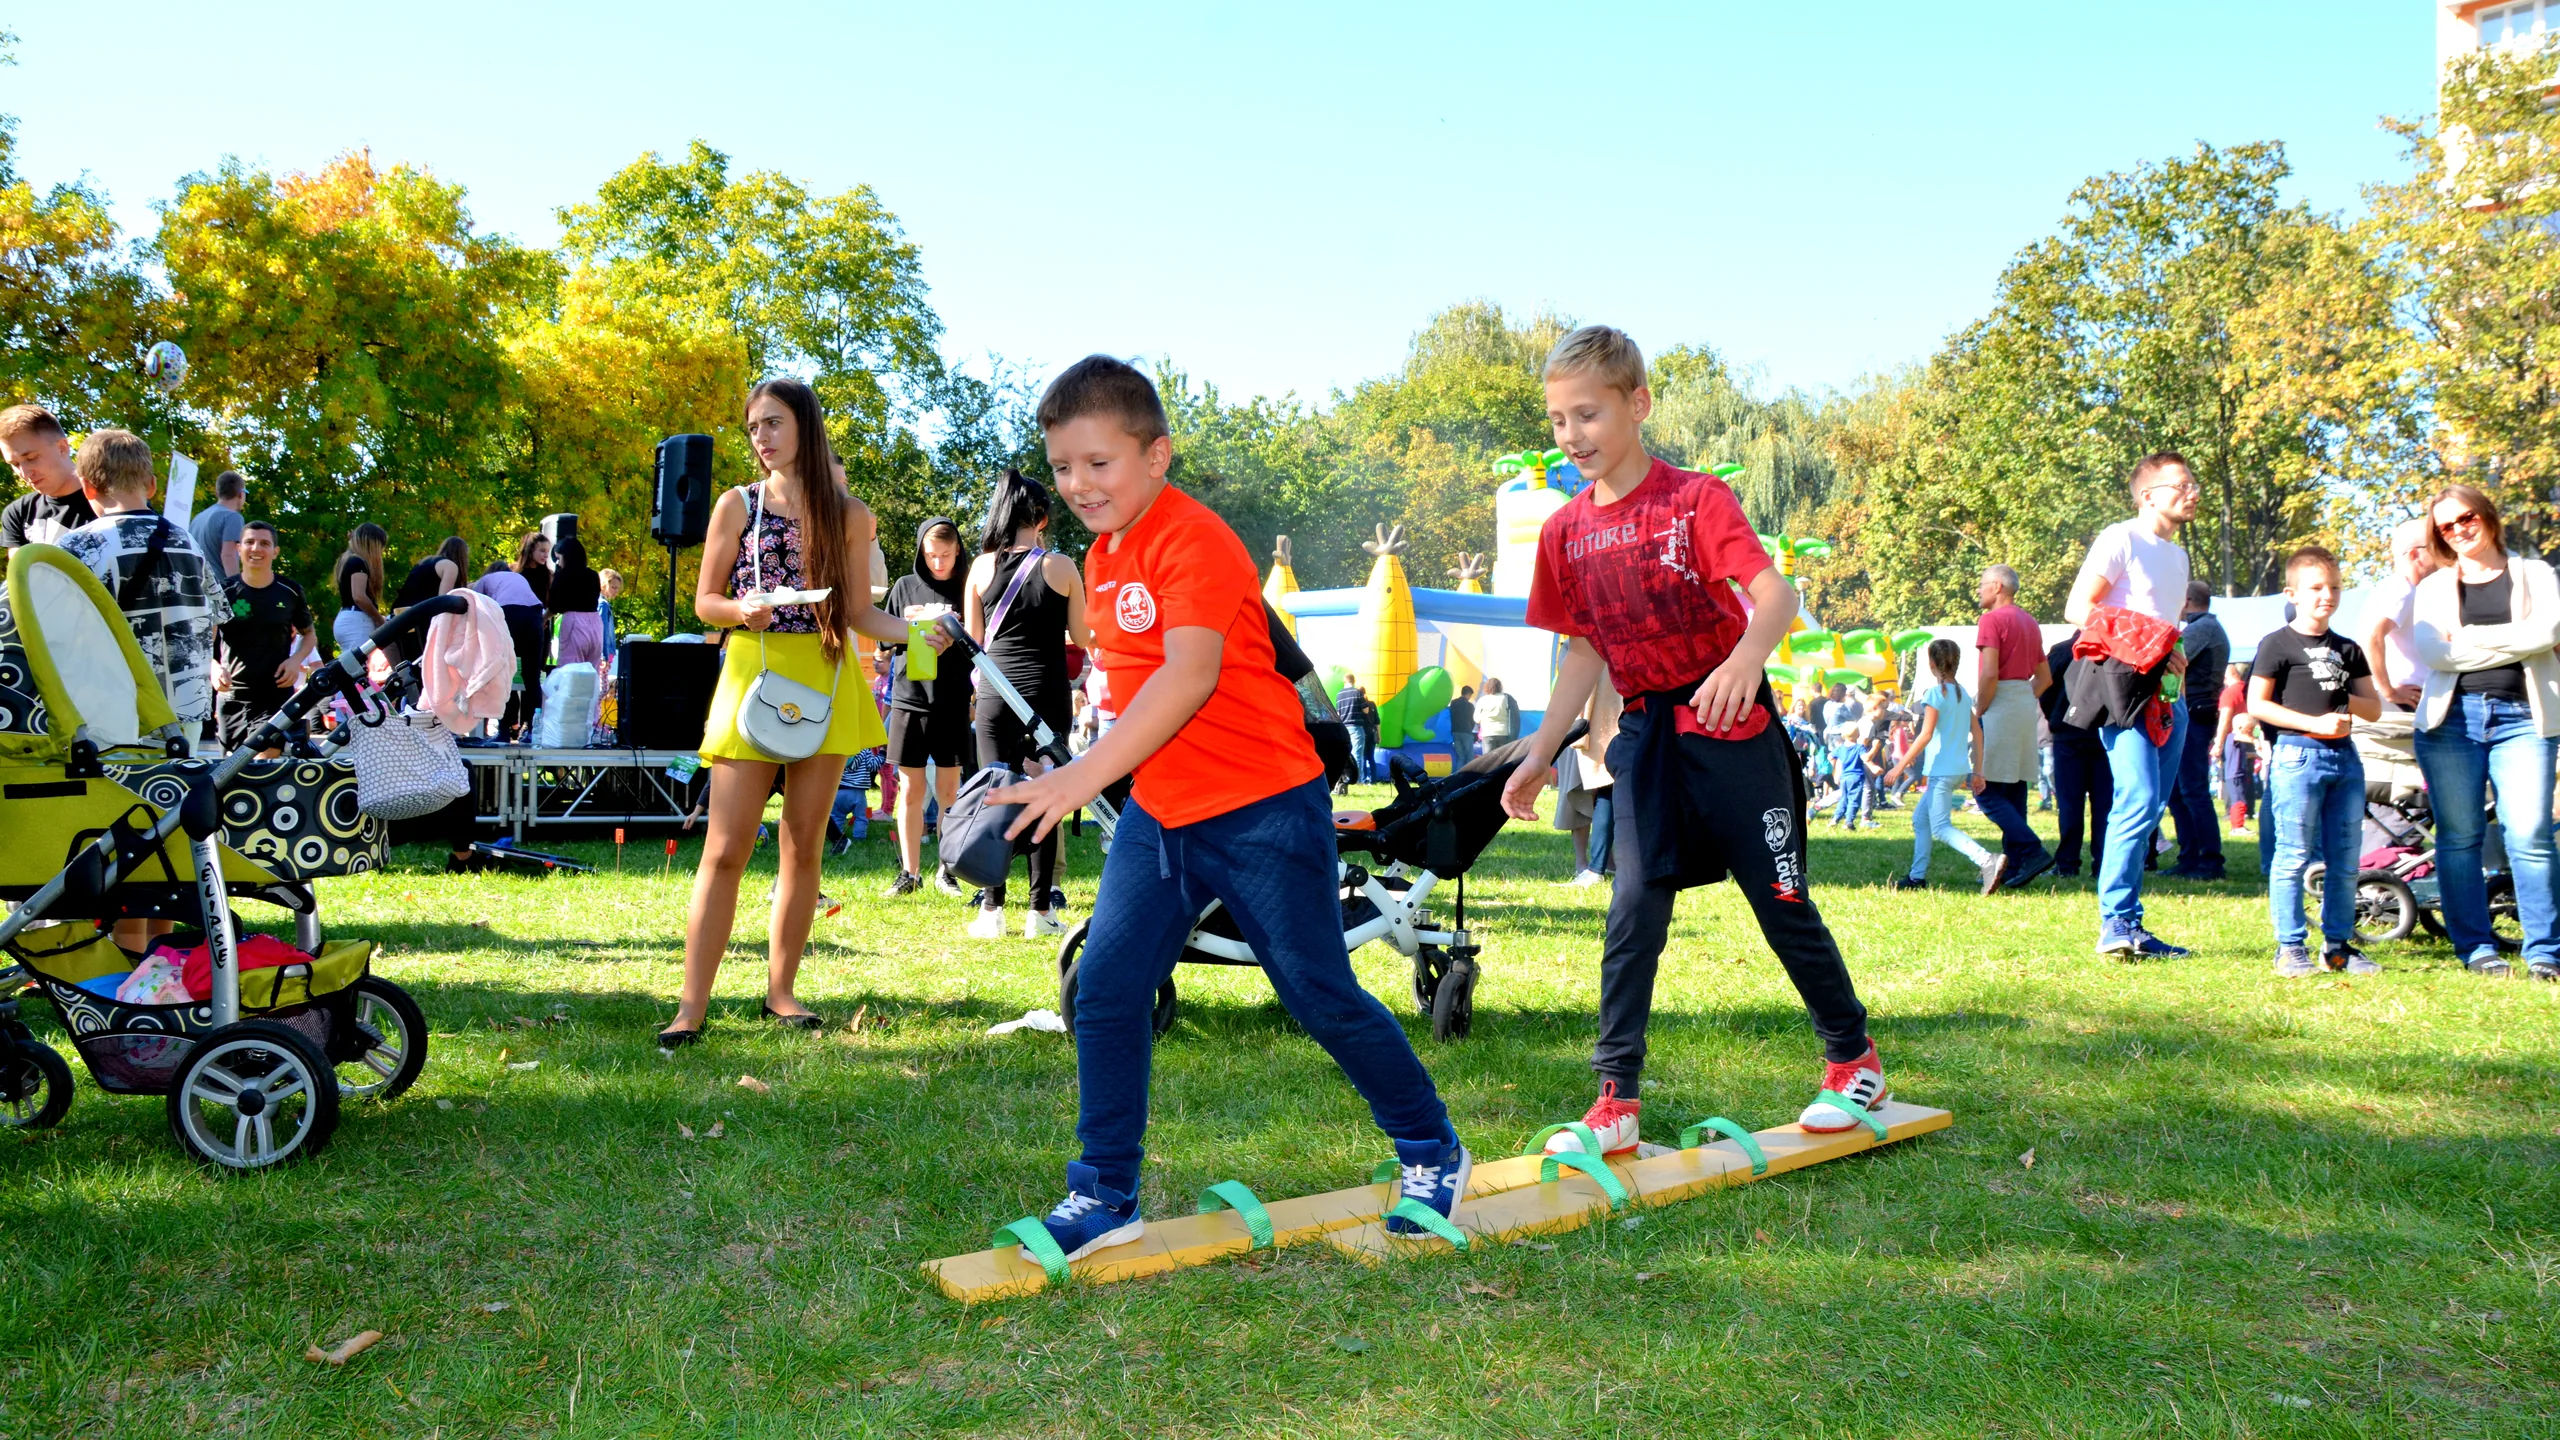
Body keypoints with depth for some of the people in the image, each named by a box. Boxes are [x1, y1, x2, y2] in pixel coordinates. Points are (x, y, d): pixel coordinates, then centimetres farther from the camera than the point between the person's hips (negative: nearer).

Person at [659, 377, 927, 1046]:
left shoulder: (850, 515, 7)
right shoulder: (737, 505, 4)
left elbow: (859, 614, 8)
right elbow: (705, 601, 5)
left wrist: (914, 628, -10)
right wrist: (742, 608, -16)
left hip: (825, 683, 2)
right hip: (753, 673, -2)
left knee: (805, 846, 7)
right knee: (726, 848, -6)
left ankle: (781, 989, 18)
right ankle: (693, 1004, -3)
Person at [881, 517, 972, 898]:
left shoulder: (966, 590, 4)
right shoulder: (904, 588, 8)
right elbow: (886, 641, 10)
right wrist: (913, 628, -8)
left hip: (953, 700, -1)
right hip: (909, 697, 1)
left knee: (949, 789, 5)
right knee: (910, 790, 5)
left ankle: (947, 869, 16)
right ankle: (910, 872, 13)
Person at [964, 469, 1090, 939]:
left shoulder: (981, 567, 1)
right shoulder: (1062, 567, -3)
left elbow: (973, 640, 8)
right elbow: (1082, 636, 4)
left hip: (995, 694, 1)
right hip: (1046, 693, -1)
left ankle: (991, 910, 7)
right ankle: (1041, 910, 7)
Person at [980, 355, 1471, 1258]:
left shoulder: (1192, 540, -18)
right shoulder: (1102, 558, 10)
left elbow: (1190, 674, -31)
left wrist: (1088, 774, -38)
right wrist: (1100, 777, 10)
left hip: (1263, 808, -8)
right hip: (1159, 813, 8)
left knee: (1320, 995, 3)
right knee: (1103, 991, 0)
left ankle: (1433, 1156, 24)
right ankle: (1103, 1198, 13)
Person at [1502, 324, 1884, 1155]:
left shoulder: (1695, 499, -11)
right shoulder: (1567, 532, 5)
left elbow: (1774, 592, -24)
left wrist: (1743, 660, -45)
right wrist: (1540, 754, 7)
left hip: (1730, 724, -4)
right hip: (1647, 736, 4)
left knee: (1781, 900, 4)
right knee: (1634, 912, -2)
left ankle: (1853, 1058, 26)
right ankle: (1616, 1100, 1)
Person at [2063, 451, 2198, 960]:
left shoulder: (2177, 554, 23)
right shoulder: (2121, 539, -4)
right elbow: (2077, 608, -13)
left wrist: (2176, 656, 13)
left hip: (2167, 696, 9)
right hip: (2125, 689, -9)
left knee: (2149, 809, 8)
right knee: (2139, 800, -19)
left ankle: (2128, 926, 13)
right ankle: (2115, 923, -16)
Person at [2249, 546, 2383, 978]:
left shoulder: (2348, 650, 17)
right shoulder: (2278, 645, -1)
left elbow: (2374, 707, 18)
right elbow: (2257, 704, -7)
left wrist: (2348, 703, -4)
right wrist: (2314, 723, -15)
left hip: (2345, 756, 6)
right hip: (2298, 754, -6)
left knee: (2345, 859, 8)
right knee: (2294, 856, -6)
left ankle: (2338, 946, 16)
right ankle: (2290, 948, -2)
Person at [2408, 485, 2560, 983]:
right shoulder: (2434, 587, 15)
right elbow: (2431, 650, -2)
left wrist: (2468, 639, -5)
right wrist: (2509, 643, -3)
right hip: (2451, 718, 2)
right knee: (2459, 839, 0)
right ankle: (2476, 949, 7)